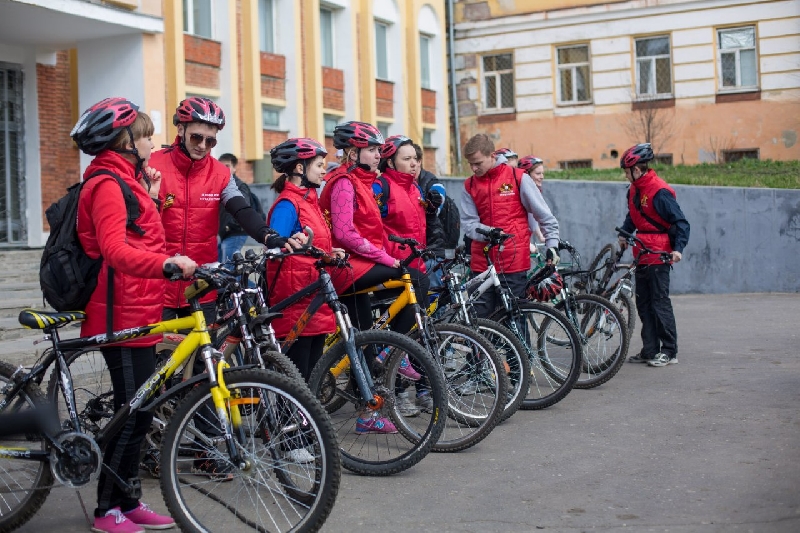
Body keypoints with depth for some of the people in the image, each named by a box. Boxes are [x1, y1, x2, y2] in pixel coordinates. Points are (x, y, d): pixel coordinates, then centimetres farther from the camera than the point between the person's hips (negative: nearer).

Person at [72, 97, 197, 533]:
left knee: (140, 412, 13)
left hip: (137, 313, 10)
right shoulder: (108, 184, -13)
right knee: (132, 414, -4)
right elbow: (114, 249, -29)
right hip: (121, 316, -10)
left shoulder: (125, 179, 19)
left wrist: (150, 199, 19)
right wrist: (165, 262, -45)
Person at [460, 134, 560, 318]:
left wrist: (552, 245, -3)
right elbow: (468, 223, 2)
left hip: (514, 263, -3)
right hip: (482, 264, 3)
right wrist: (489, 232, -17)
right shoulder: (469, 186, 8)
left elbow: (545, 216, 4)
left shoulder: (518, 178, 0)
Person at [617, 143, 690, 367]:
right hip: (642, 256, 9)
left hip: (659, 256, -9)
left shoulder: (659, 192, -16)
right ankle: (650, 350, 15)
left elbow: (681, 222, -16)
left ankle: (669, 351, 2)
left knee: (660, 302, -5)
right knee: (643, 303, 9)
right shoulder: (634, 189, 10)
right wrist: (624, 234, 9)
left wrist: (678, 248, -25)